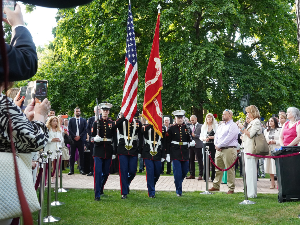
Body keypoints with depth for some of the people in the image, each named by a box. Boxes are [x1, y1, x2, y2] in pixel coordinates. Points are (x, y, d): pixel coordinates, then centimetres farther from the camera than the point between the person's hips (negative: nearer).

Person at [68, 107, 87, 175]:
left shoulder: (83, 120, 13)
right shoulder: (71, 120, 10)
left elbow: (85, 130, 4)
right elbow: (69, 130, 2)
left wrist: (79, 136, -7)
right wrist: (74, 136, -8)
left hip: (81, 139, 1)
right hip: (73, 139, -1)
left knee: (81, 155, 1)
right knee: (72, 155, 0)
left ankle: (81, 169, 6)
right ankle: (71, 170, 4)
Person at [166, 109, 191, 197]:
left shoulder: (186, 128, 8)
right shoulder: (172, 128, -1)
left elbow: (189, 140, 11)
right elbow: (168, 142, -2)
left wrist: (190, 137, -11)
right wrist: (167, 154, -5)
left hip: (185, 152, 4)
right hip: (175, 152, -3)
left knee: (185, 170, 11)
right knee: (177, 172, -6)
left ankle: (178, 182, 40)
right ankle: (179, 191, 2)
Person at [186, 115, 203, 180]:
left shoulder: (200, 126, -3)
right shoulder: (190, 126, 15)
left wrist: (194, 135, -18)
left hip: (198, 145, -6)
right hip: (191, 145, 6)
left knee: (200, 161, -1)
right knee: (191, 160, 9)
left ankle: (200, 175, 4)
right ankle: (192, 174, 18)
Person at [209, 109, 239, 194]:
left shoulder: (233, 125, -7)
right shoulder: (221, 125, 20)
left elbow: (228, 138, -16)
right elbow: (216, 135, 18)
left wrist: (219, 146, -13)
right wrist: (216, 144, 0)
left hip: (229, 150, -8)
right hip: (219, 150, 8)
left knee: (230, 170, -3)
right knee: (218, 169, 11)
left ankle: (231, 188, 3)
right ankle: (216, 186, 18)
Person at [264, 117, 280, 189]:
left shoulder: (279, 130, 3)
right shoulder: (266, 131, 19)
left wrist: (274, 142, -13)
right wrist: (267, 142, -2)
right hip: (268, 150, 4)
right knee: (270, 167, 3)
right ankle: (272, 183, 11)